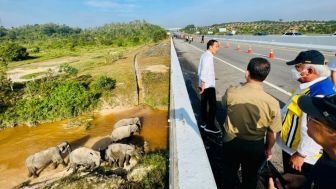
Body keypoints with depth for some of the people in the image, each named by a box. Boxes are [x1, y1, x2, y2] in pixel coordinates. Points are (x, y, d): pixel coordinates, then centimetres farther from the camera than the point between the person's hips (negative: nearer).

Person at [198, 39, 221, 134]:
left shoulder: (204, 55, 11)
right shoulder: (208, 57, -18)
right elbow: (204, 71, -24)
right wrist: (203, 84, -22)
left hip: (204, 85, 10)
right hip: (208, 85, -10)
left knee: (203, 104, 17)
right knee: (212, 105, -1)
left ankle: (203, 122, 30)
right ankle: (210, 126, 8)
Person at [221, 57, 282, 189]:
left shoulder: (231, 93, -23)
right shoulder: (272, 103, -22)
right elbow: (272, 133, -10)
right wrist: (268, 149, 10)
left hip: (231, 142, 0)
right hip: (255, 146, 0)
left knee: (229, 173, 27)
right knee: (250, 178, 27)